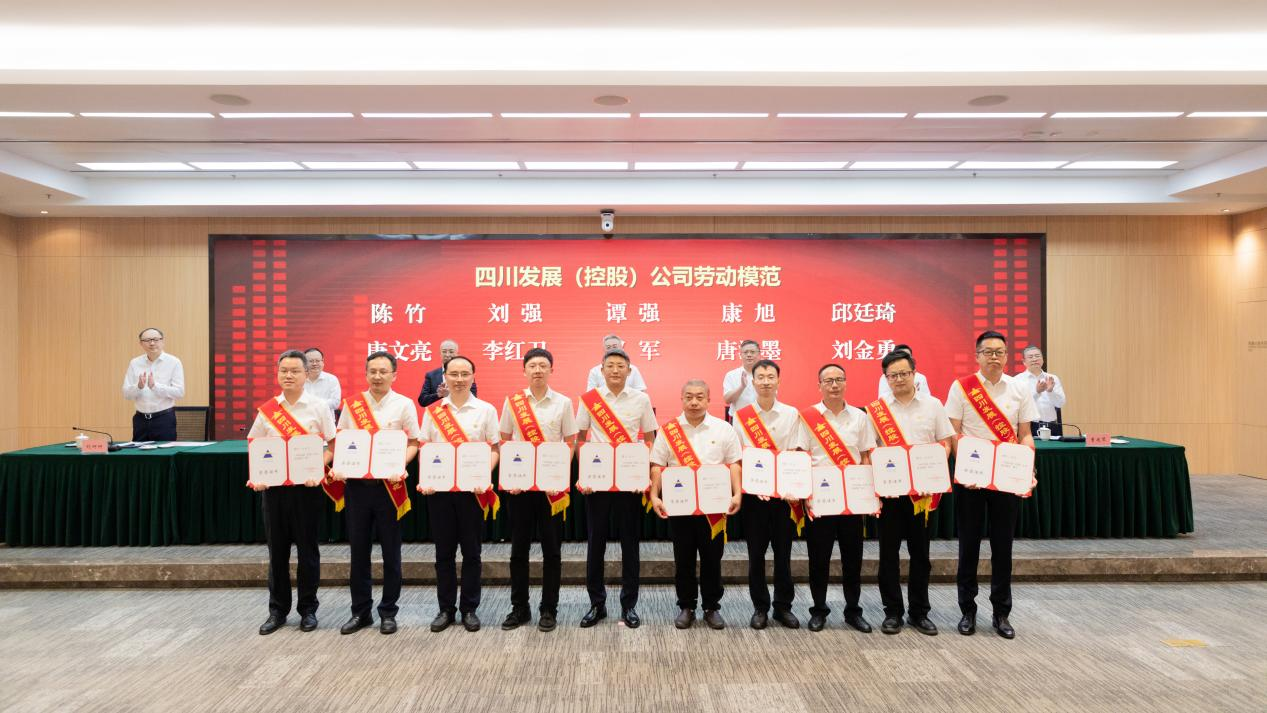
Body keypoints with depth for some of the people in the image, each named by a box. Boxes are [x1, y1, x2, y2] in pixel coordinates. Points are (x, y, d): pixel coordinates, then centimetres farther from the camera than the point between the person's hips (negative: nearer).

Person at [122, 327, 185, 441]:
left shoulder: (173, 362, -4)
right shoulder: (134, 363, 7)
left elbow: (179, 392, -12)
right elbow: (126, 394, 3)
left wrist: (155, 386, -24)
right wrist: (139, 387, -17)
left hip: (164, 419, -3)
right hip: (140, 419, 3)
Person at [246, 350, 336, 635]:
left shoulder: (319, 408, -2)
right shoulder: (267, 410, 6)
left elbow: (332, 447, -2)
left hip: (306, 487, -2)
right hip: (273, 486, 3)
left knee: (307, 549, 5)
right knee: (277, 550, 10)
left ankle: (308, 609, 19)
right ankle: (277, 609, 24)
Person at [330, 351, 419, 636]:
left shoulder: (404, 404, -1)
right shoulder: (351, 404, 6)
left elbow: (413, 443, 0)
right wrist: (337, 467, -7)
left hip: (388, 485, -2)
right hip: (356, 483, 2)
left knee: (390, 551, 5)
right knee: (358, 550, 9)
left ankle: (388, 611, 18)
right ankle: (360, 611, 23)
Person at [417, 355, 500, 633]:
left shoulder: (486, 410, 1)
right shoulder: (432, 411, 6)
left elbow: (494, 449, 1)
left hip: (472, 488, -1)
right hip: (439, 487, 2)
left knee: (471, 551, 5)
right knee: (444, 551, 8)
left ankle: (469, 608, 18)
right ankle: (446, 608, 20)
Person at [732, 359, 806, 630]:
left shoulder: (792, 414, 2)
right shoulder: (741, 416, 1)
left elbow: (797, 455, -1)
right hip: (753, 493, 0)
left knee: (783, 551, 8)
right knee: (756, 552, 6)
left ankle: (783, 606, 22)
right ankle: (760, 607, 19)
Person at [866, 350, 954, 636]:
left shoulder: (933, 405, 5)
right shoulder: (876, 409, 2)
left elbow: (945, 443, 5)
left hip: (923, 489, 1)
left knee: (920, 551, 8)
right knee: (889, 551, 5)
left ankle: (919, 612, 21)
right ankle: (892, 611, 16)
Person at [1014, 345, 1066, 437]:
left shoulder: (1053, 379, 12)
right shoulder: (1018, 380, 0)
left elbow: (1061, 404, 4)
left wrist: (1050, 391, -13)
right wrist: (1037, 392, -24)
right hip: (1028, 427, -3)